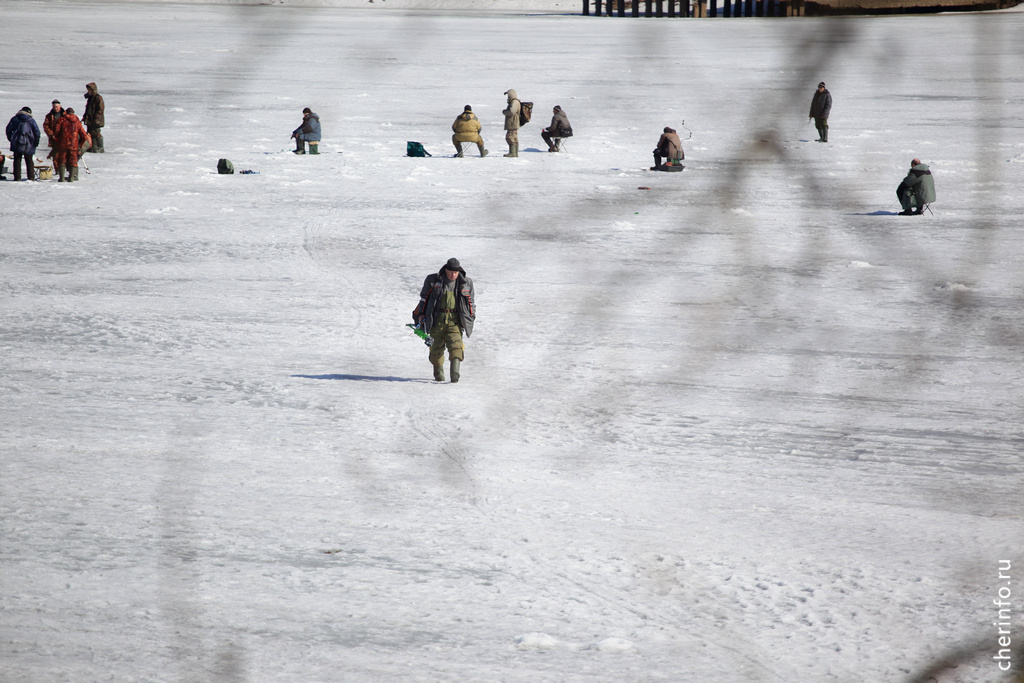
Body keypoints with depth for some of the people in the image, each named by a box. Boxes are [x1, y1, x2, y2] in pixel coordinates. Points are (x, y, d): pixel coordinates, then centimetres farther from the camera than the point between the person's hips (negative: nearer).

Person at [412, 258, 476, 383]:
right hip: (437, 319, 0)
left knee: (455, 344, -17)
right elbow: (424, 297, 11)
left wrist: (471, 319, 16)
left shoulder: (466, 283, 7)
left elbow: (471, 302, 18)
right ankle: (438, 372, 23)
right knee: (437, 346, 4)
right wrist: (421, 314, 6)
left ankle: (455, 372, -28)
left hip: (455, 320, 0)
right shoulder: (433, 281, 2)